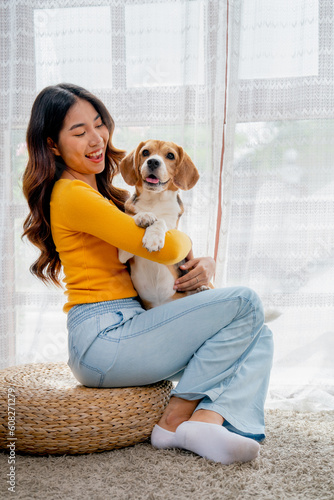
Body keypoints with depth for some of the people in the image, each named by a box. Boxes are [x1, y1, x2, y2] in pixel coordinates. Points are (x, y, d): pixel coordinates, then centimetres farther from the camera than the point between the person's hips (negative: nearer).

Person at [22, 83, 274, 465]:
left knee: (257, 337, -2)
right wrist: (187, 244, 5)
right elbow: (165, 248, -19)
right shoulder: (71, 194, -11)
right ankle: (175, 419, -8)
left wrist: (204, 264, 0)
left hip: (127, 329, 9)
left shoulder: (99, 191, 20)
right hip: (102, 337, -9)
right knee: (244, 303, -14)